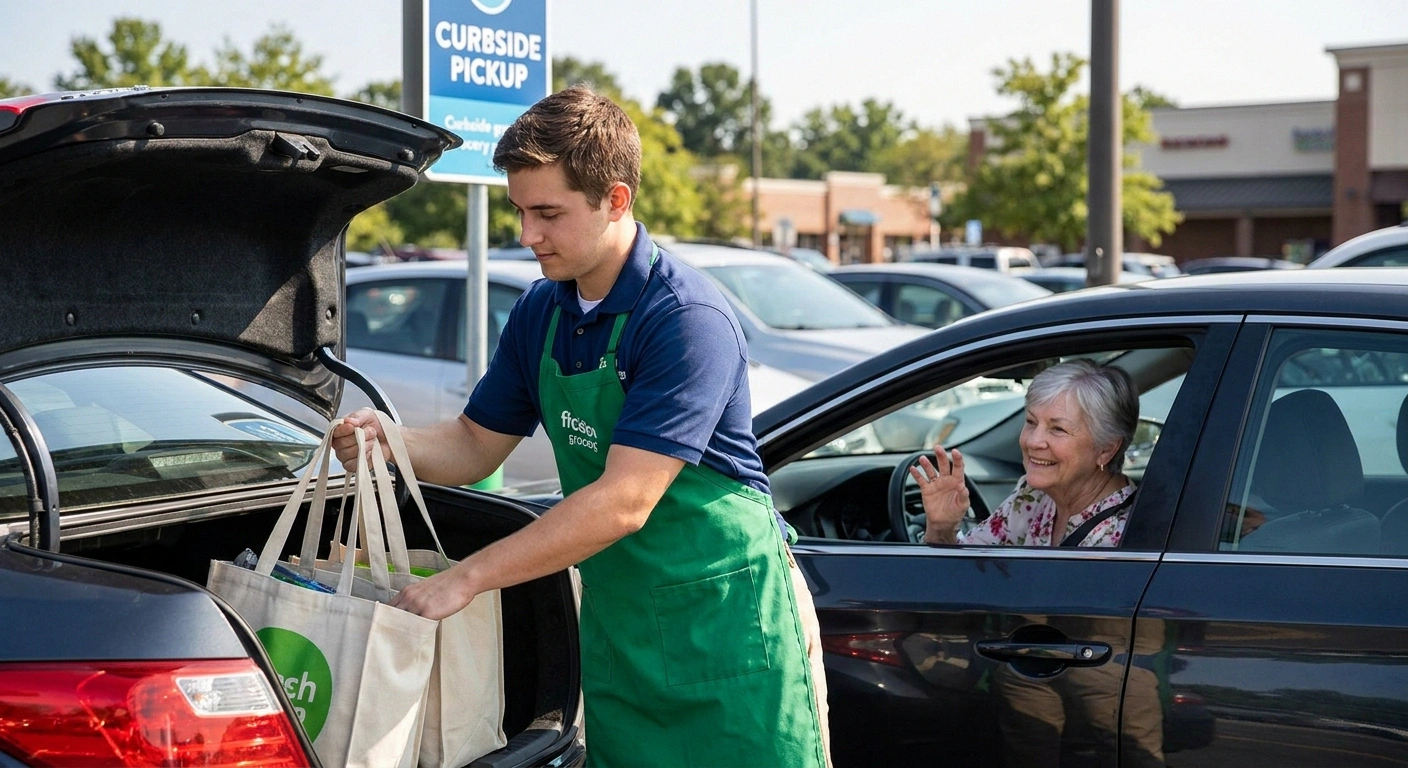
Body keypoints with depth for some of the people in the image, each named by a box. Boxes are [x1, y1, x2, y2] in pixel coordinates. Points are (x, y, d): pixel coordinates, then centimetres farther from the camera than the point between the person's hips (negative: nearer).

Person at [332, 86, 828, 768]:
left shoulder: (688, 319, -21)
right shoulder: (540, 312, 4)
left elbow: (622, 504, -26)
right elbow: (475, 445, 15)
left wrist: (465, 579, -25)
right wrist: (389, 444, -7)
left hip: (725, 626, -6)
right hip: (616, 627, 7)